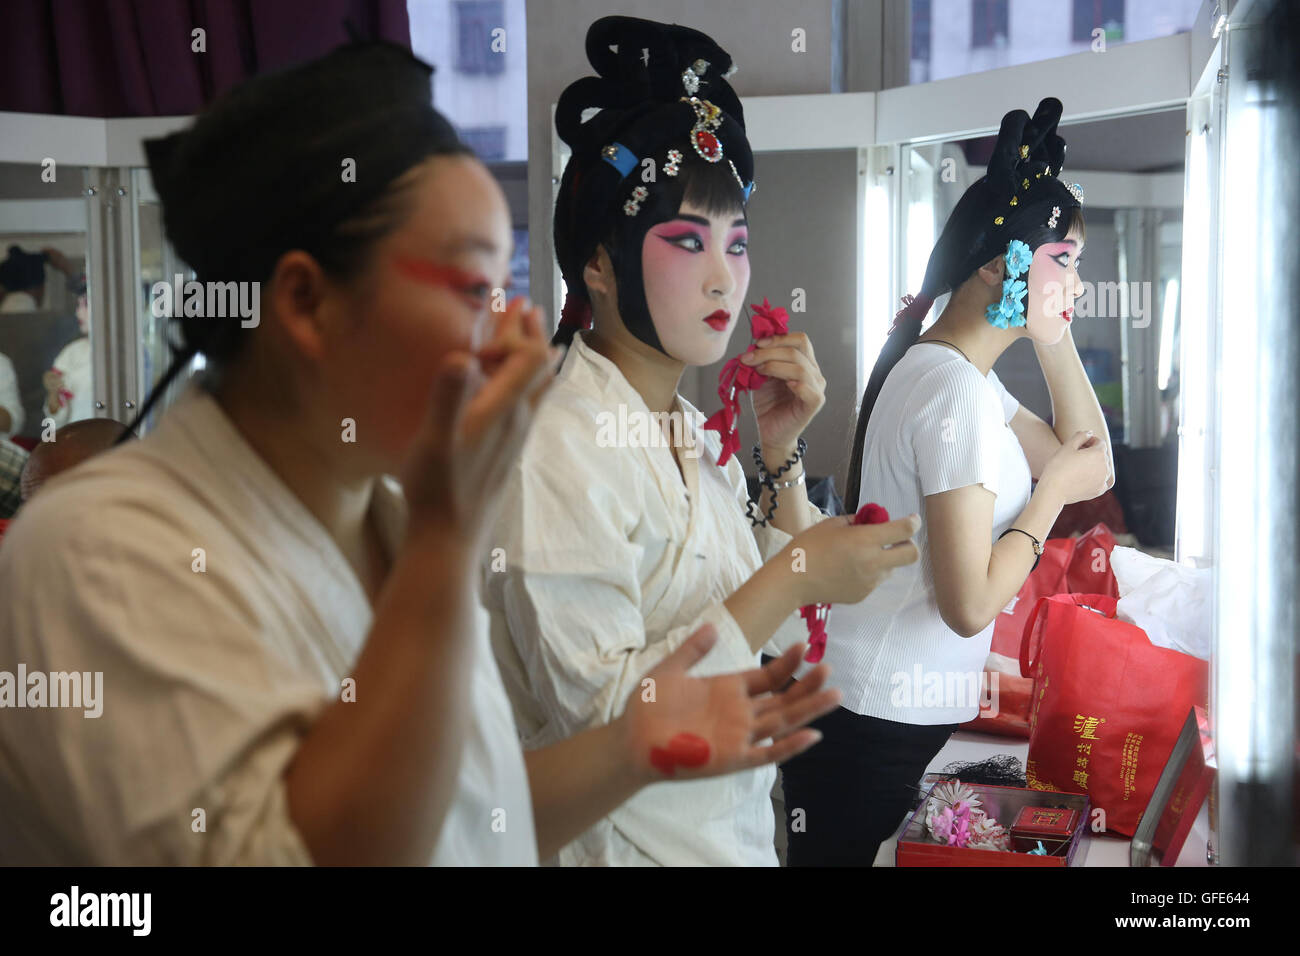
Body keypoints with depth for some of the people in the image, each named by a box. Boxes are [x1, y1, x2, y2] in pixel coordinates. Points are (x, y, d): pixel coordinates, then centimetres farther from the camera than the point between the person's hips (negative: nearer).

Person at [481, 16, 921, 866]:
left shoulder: (696, 436, 3)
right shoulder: (557, 444, -21)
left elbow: (778, 637, 7)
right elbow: (596, 713, -25)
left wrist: (784, 454, -3)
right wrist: (795, 578, -25)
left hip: (740, 827, 8)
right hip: (627, 837, -7)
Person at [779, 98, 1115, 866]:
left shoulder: (955, 369, 11)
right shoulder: (957, 391, -21)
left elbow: (1093, 466, 15)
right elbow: (971, 605, -23)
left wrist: (1055, 339, 8)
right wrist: (1052, 490, -12)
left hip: (900, 712, 10)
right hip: (881, 726, -10)